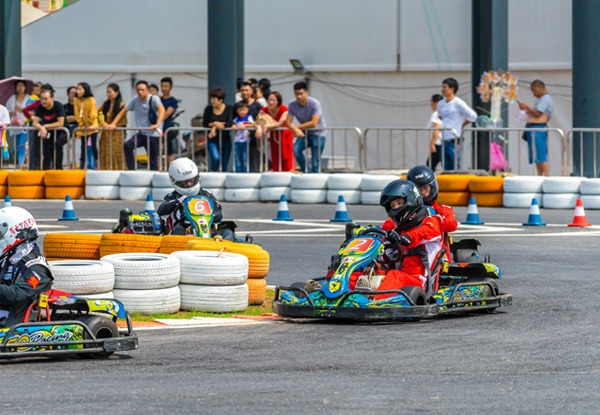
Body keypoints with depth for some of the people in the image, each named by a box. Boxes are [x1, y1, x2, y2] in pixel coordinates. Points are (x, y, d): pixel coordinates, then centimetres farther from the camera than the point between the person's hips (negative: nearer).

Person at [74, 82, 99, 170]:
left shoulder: (91, 100, -12)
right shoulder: (77, 101, 1)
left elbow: (93, 114, -12)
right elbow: (77, 114, 3)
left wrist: (91, 125, -13)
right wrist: (81, 124, -4)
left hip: (92, 127, -5)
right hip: (83, 128, 5)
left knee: (93, 146, -10)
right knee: (83, 147, 9)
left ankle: (96, 165, -3)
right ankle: (81, 166, 13)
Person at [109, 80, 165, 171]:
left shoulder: (154, 99, -11)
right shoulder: (135, 100, 4)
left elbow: (161, 110, -27)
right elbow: (123, 111, 8)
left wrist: (157, 124, -43)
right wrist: (113, 124, -4)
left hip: (153, 134, -4)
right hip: (141, 133, 4)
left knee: (153, 161, -1)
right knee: (127, 146, -19)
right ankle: (131, 171, -14)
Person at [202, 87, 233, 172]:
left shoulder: (228, 109, -1)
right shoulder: (209, 109, 3)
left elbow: (229, 123, -12)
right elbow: (204, 124, 0)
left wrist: (215, 127, -17)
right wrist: (215, 123, -17)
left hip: (225, 141, 0)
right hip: (213, 141, 0)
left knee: (223, 167, 3)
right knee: (216, 159, -27)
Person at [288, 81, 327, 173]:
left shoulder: (315, 103, -19)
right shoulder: (292, 105, -7)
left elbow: (313, 123, -24)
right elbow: (288, 122, -9)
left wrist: (298, 127, -18)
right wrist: (295, 130, -30)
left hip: (317, 134, -3)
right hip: (304, 134, 3)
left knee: (315, 164, -10)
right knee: (296, 149, -25)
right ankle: (306, 172, -12)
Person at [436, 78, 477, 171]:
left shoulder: (458, 103, -10)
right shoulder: (441, 104, 12)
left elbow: (473, 116, -14)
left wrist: (462, 125, -4)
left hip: (454, 141, -8)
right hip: (444, 142, 8)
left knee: (456, 169, -10)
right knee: (446, 169, 9)